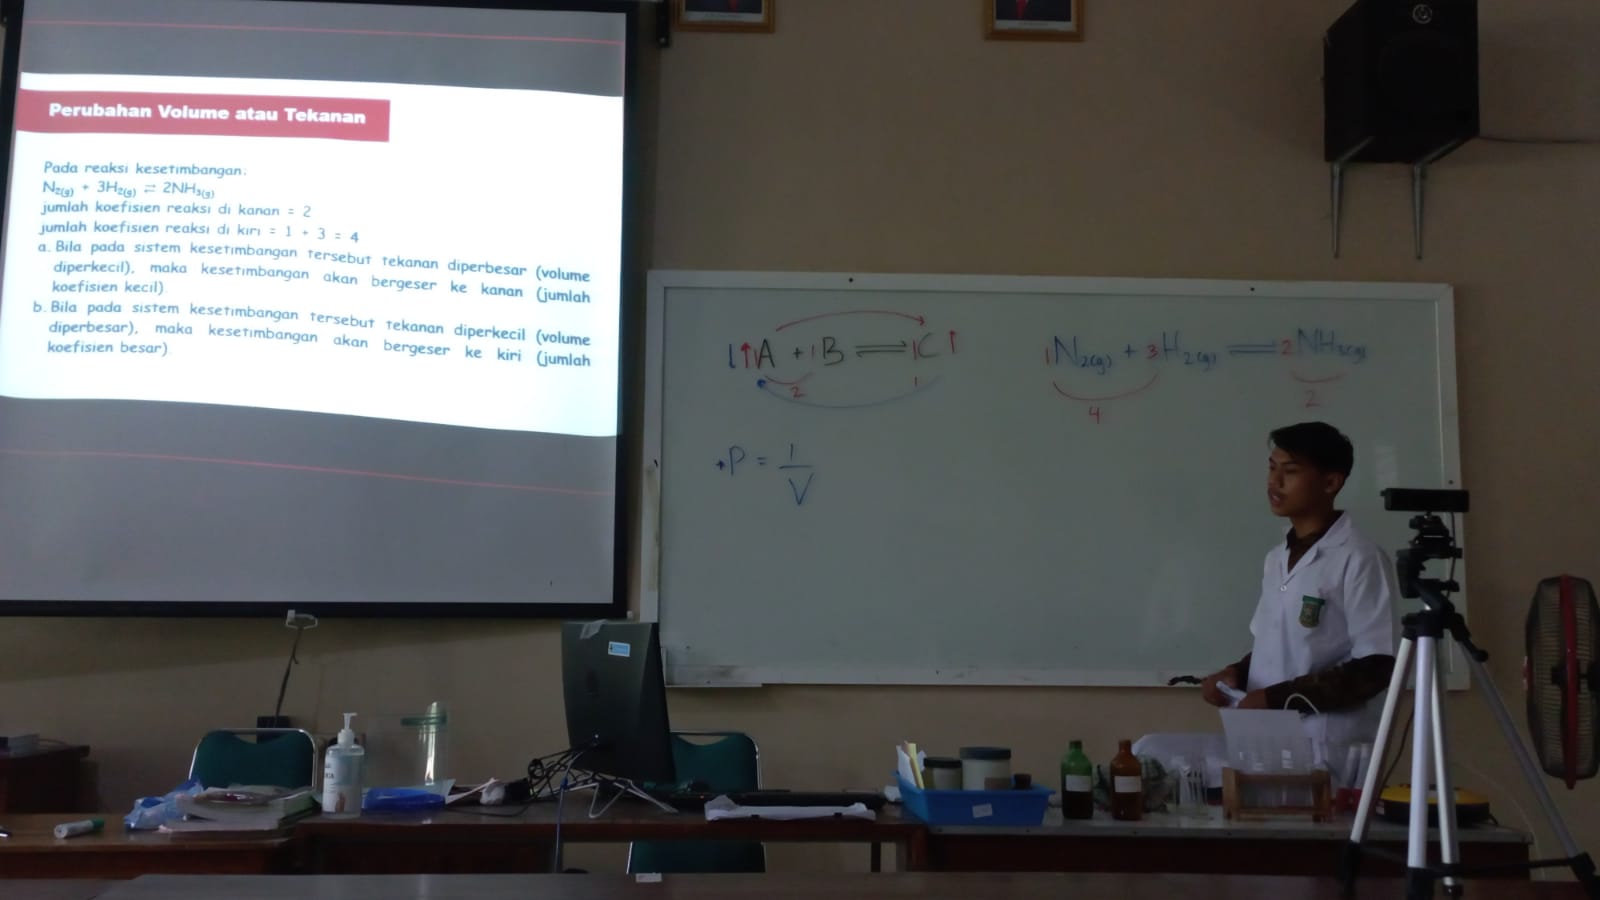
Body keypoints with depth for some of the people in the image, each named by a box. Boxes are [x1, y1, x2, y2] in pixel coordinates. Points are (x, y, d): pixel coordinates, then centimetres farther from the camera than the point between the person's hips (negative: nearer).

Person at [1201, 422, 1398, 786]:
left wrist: (1277, 698, -18)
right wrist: (1237, 674, 1)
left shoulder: (1359, 559, -12)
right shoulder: (1276, 558, 12)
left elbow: (1375, 669, -16)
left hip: (1329, 753, -7)